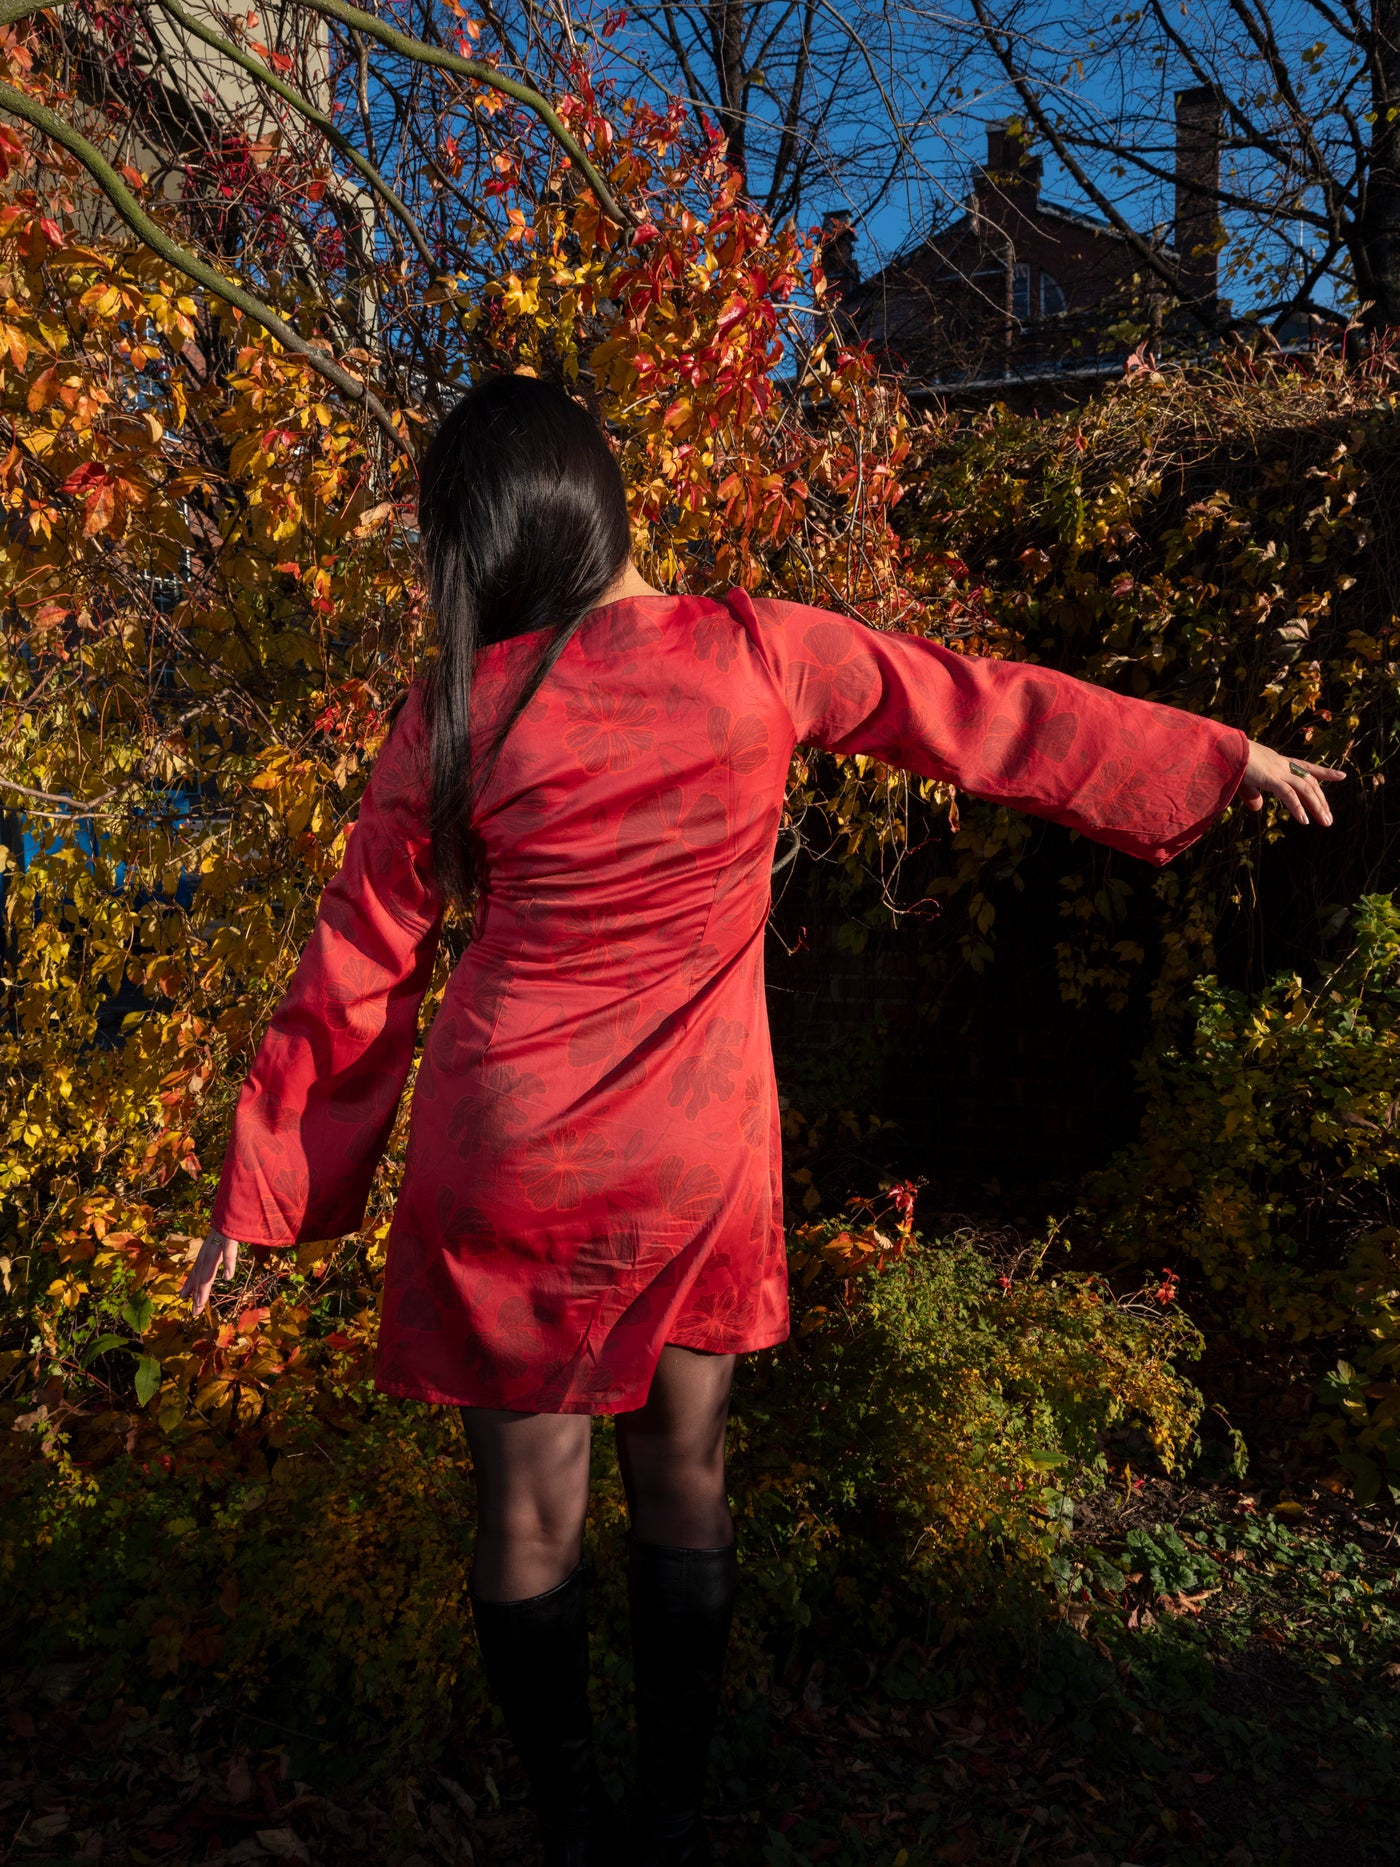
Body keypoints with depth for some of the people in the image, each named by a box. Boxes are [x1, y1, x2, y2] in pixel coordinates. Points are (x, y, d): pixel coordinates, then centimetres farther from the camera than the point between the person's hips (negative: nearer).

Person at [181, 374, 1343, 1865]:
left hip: (505, 1166, -1)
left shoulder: (455, 715, -8)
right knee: (684, 1485, 19)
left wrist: (258, 1189, 9)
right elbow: (991, 712, 2)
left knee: (528, 1512, 14)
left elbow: (354, 970, -2)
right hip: (698, 1165, 1)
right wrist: (1228, 757, 16)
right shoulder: (755, 653, -7)